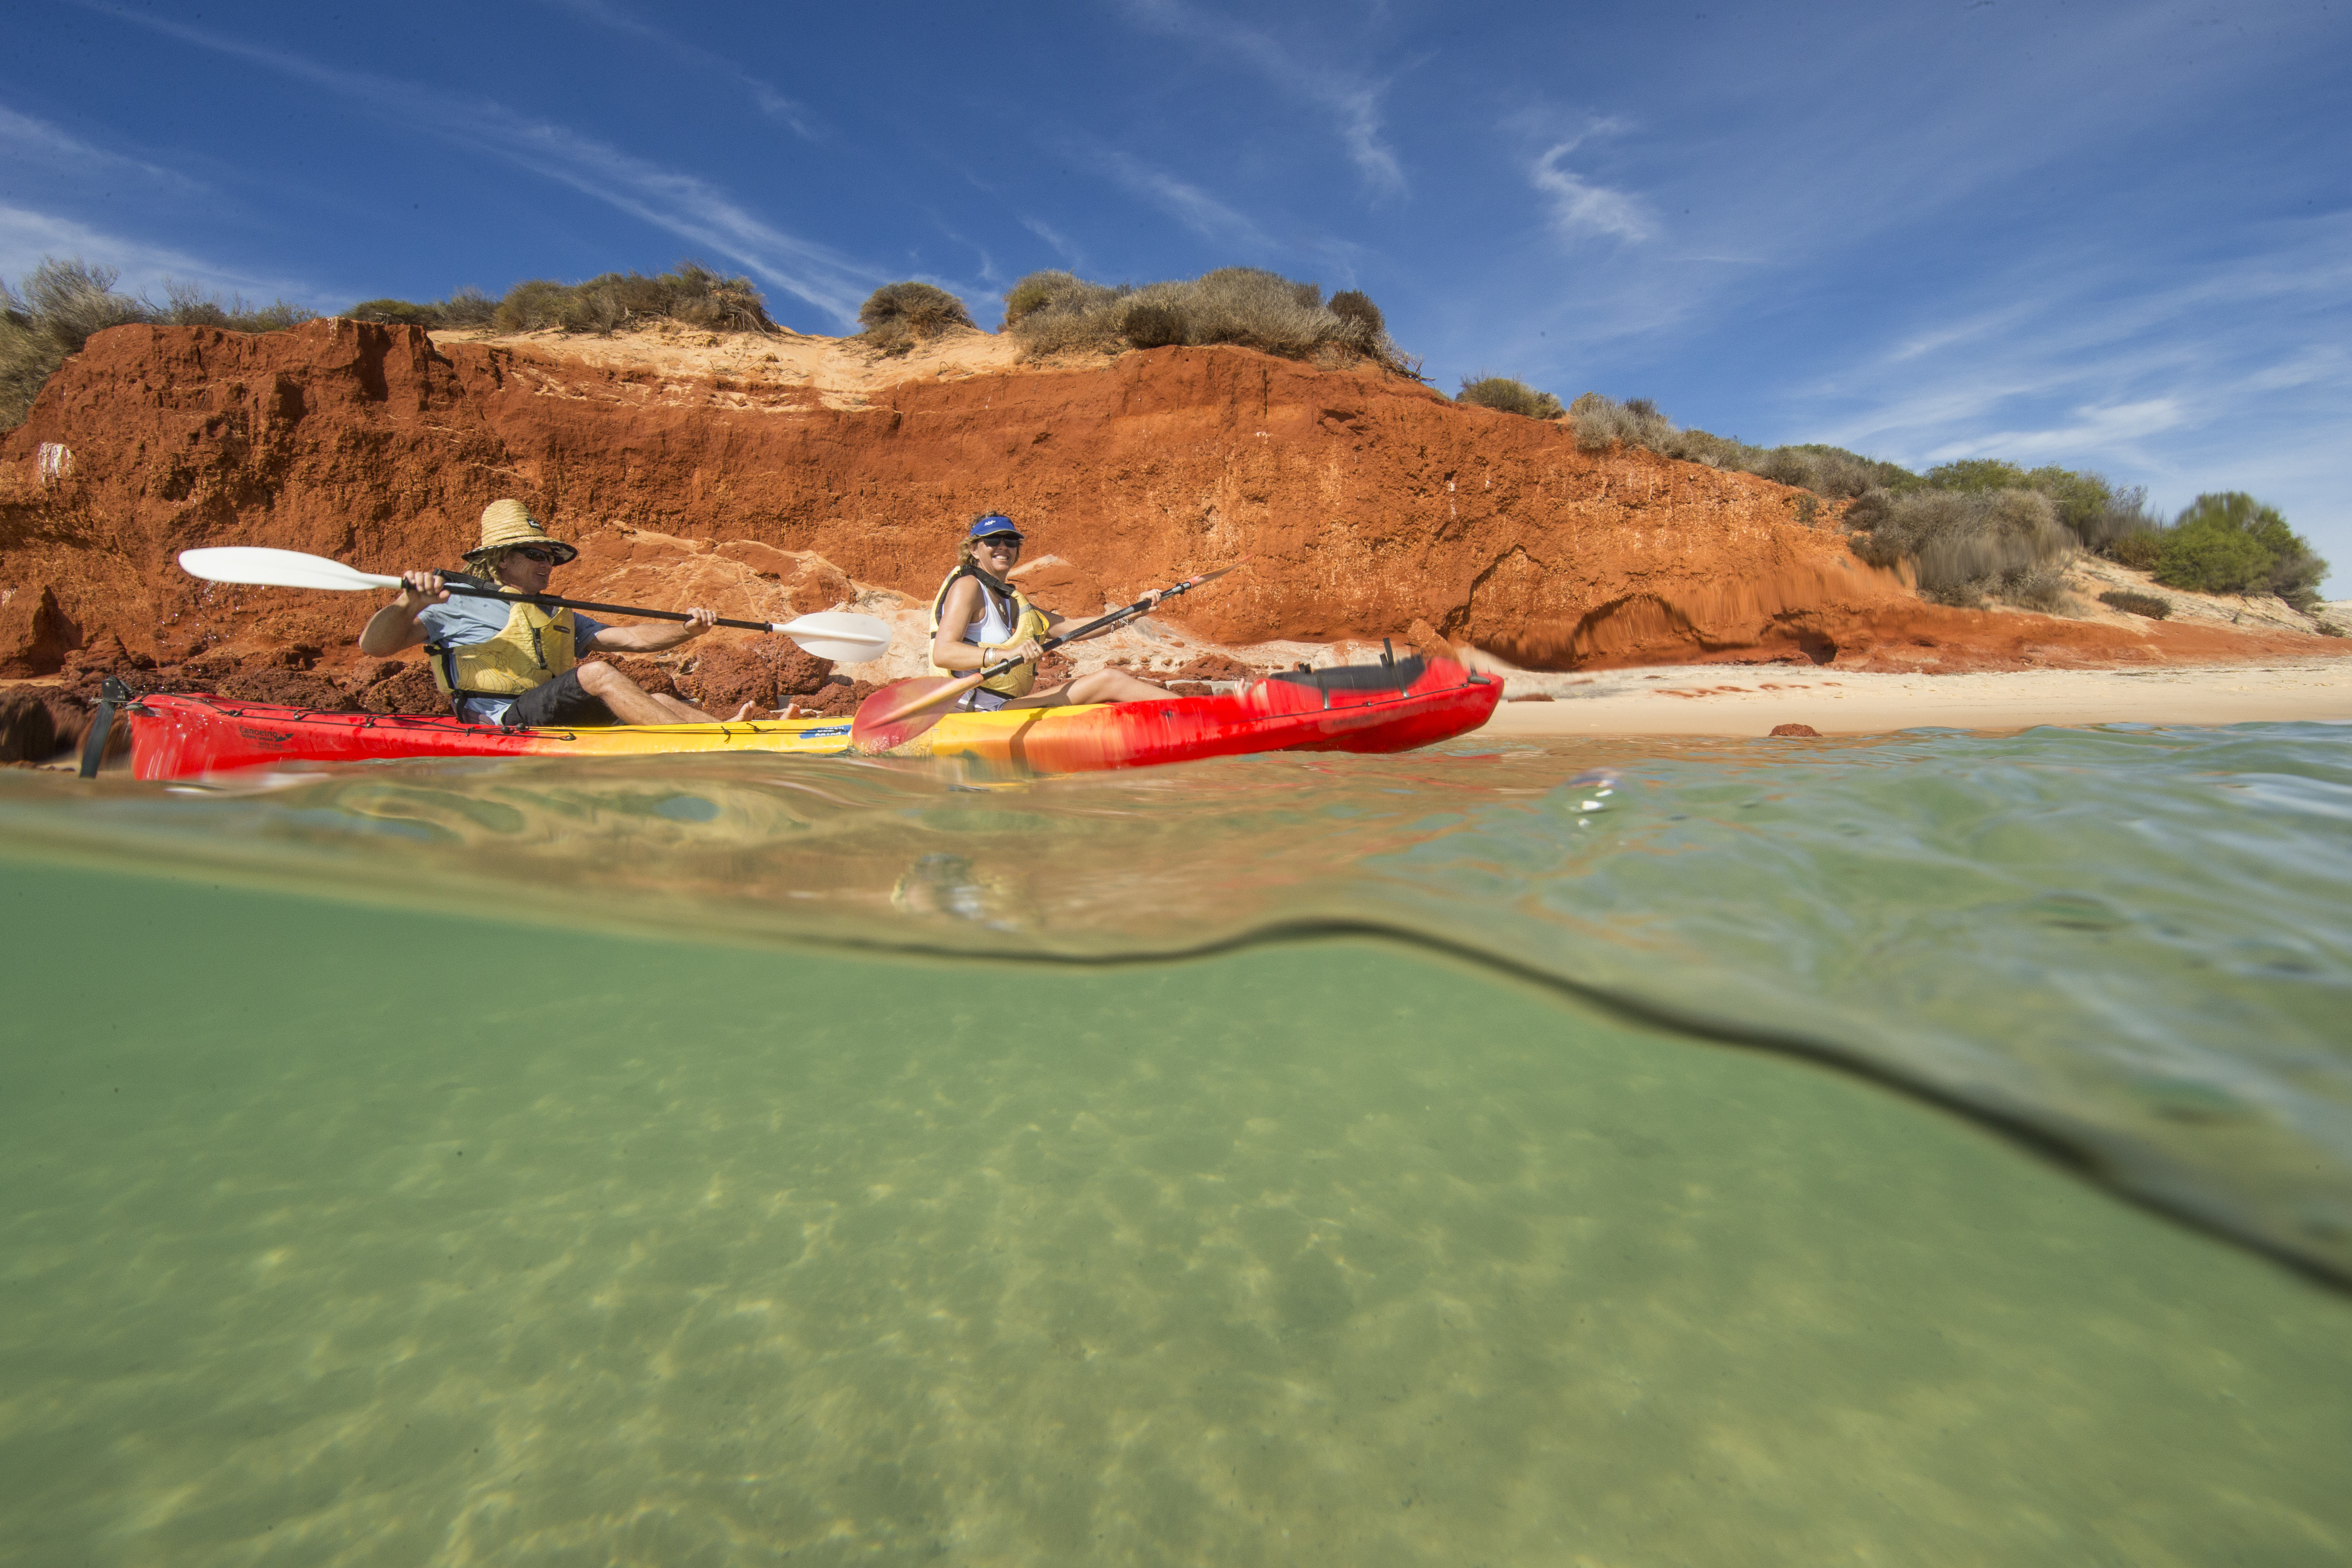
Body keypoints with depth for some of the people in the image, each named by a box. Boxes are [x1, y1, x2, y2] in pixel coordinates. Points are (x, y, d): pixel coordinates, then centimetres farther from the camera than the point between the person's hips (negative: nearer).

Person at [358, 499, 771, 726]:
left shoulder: (559, 617, 30)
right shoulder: (461, 604, 11)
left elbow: (632, 638, 17)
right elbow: (373, 645, 3)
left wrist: (688, 630, -1)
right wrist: (408, 605, -19)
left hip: (557, 722, 7)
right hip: (503, 723, -7)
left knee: (657, 702, -15)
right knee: (596, 673, -28)